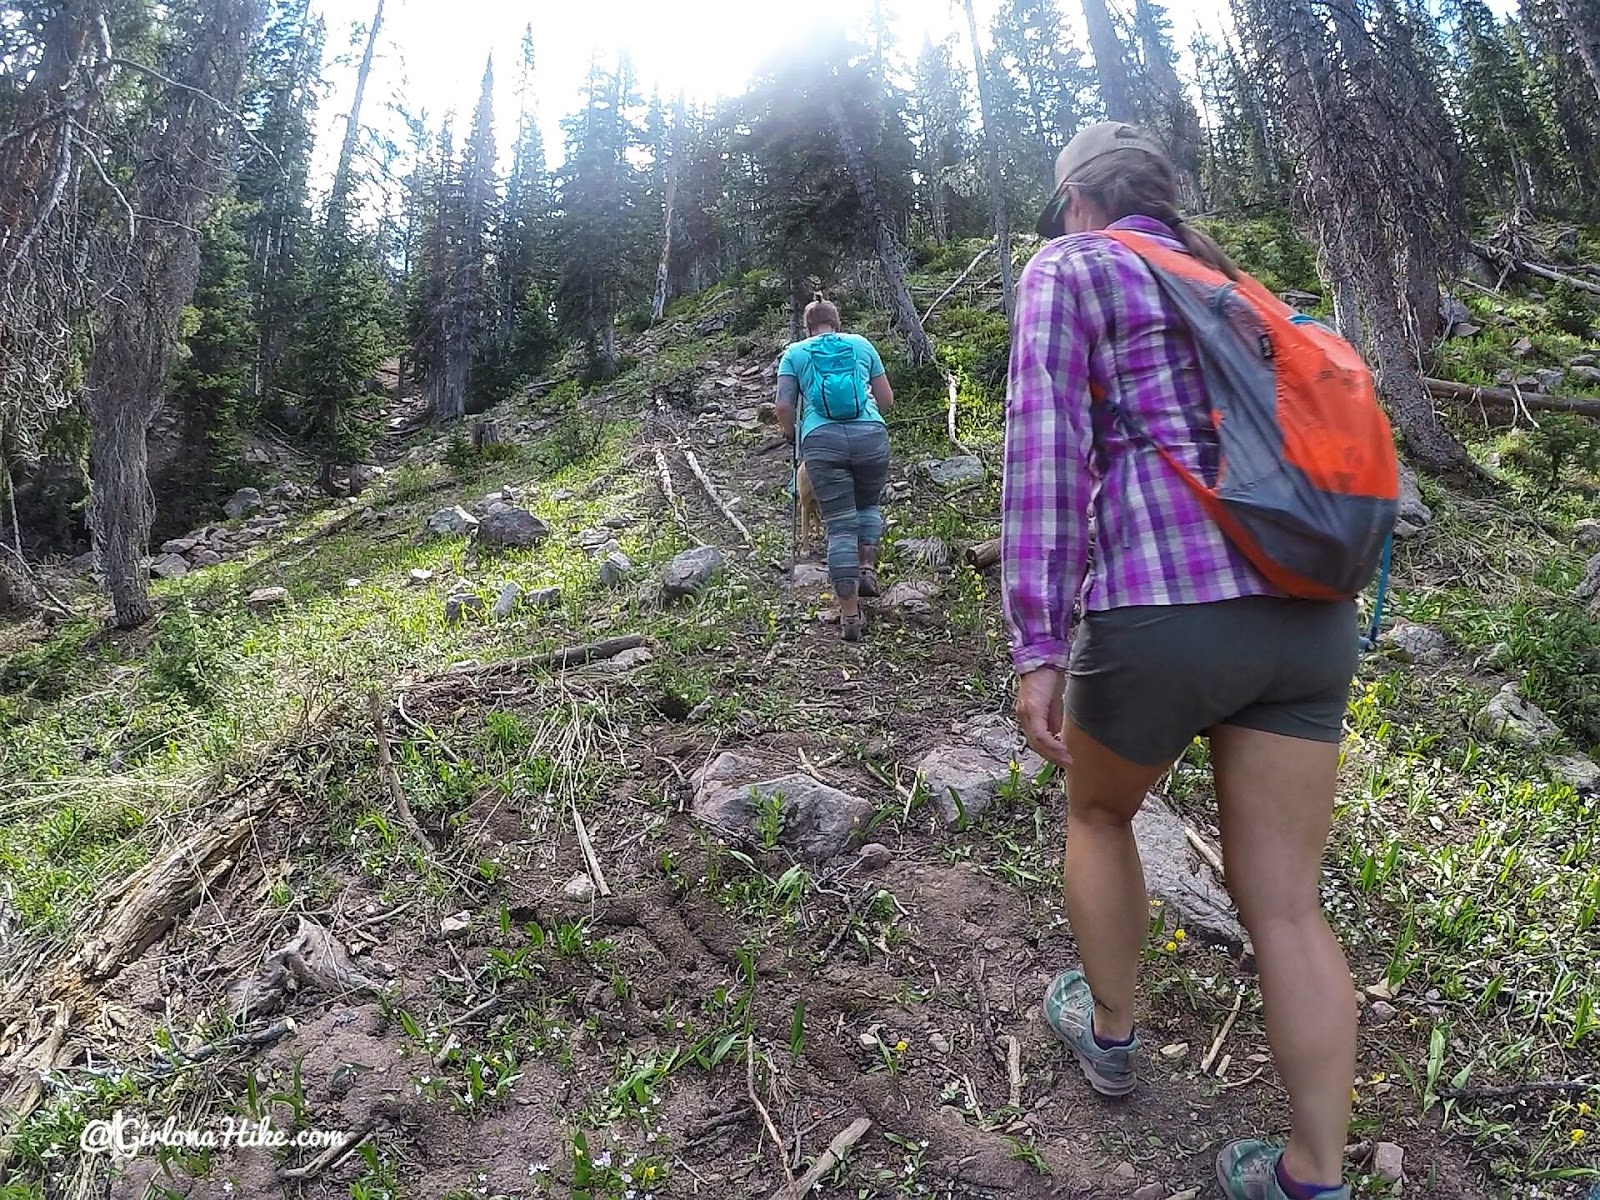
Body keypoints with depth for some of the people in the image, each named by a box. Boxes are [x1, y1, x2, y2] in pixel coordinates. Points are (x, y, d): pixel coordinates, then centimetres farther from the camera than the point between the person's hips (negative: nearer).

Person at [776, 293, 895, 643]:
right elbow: (887, 400, 19)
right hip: (870, 435, 1)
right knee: (868, 505, 27)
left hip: (822, 441, -1)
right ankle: (867, 568, 9)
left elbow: (784, 407, 5)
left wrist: (790, 433, 24)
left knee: (840, 526, 2)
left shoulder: (794, 353, 14)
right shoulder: (861, 344, 18)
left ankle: (850, 614, 2)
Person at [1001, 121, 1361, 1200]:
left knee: (1099, 810, 23)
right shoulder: (1232, 283, 24)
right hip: (1308, 613, 6)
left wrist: (1038, 644, -13)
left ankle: (1110, 1030, 40)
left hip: (1159, 612, -5)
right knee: (1286, 903, 10)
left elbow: (1047, 449, -10)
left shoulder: (1069, 269, 4)